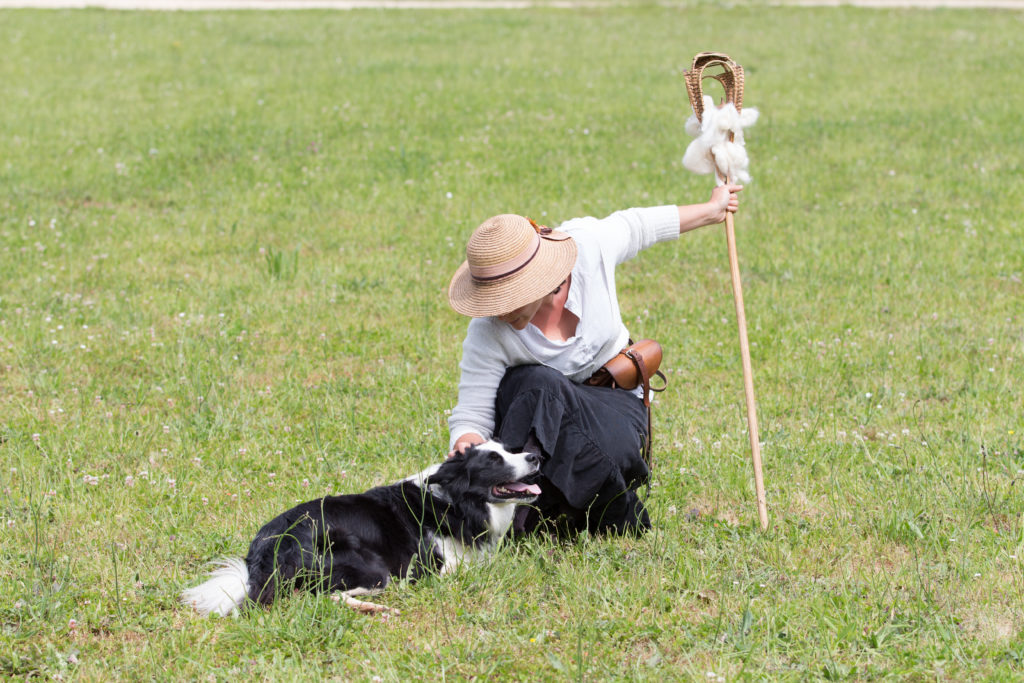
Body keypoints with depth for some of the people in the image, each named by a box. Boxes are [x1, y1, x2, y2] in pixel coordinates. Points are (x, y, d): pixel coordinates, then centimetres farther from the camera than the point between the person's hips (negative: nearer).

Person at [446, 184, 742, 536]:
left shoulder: (589, 245, -25)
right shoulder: (488, 333, -29)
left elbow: (636, 224, -3)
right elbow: (470, 414, -26)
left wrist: (711, 210, 14)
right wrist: (466, 445, -51)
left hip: (613, 395, 1)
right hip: (533, 410, -1)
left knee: (612, 450, -34)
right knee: (538, 385, -38)